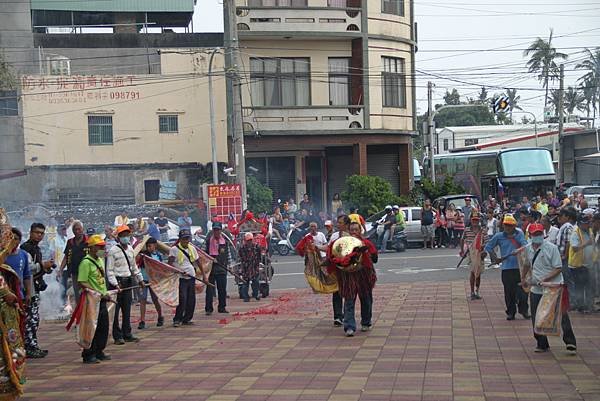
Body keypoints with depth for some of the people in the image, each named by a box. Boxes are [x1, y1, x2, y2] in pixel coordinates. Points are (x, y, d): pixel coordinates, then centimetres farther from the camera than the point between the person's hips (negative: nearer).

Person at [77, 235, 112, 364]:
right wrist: (98, 293, -23)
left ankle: (99, 352, 23)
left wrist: (106, 293, 14)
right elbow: (82, 283, -20)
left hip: (102, 300, 9)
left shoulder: (100, 260, 14)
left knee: (104, 327, 12)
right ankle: (88, 355, 4)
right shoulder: (86, 262, -14)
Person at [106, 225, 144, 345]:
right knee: (116, 311, -2)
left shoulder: (130, 249, 12)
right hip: (117, 282, -6)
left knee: (127, 310, 10)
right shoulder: (113, 251, -10)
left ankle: (127, 334, 17)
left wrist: (140, 279, 25)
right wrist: (115, 284, -20)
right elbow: (109, 271, -12)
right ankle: (117, 337, 3)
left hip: (128, 281, 7)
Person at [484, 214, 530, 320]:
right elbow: (488, 247, 11)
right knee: (509, 292, 2)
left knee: (522, 289, 0)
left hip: (520, 266, 0)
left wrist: (518, 250, -27)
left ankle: (524, 310, 14)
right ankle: (511, 312, 13)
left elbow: (524, 245, -7)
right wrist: (495, 258, 3)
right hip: (506, 267, 0)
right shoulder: (499, 236, 5)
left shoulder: (519, 234, 6)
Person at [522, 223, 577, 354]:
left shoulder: (552, 248, -10)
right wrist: (523, 278, 21)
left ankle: (570, 343, 3)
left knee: (562, 316, -5)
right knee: (536, 319, 8)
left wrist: (544, 279, -20)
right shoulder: (528, 249, 6)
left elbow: (558, 268, -12)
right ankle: (542, 344, 20)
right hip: (536, 289, 5)